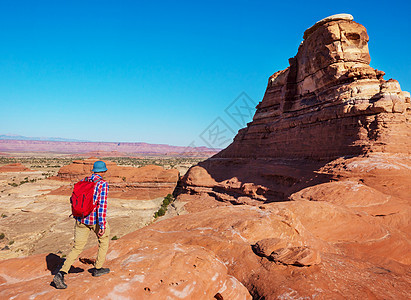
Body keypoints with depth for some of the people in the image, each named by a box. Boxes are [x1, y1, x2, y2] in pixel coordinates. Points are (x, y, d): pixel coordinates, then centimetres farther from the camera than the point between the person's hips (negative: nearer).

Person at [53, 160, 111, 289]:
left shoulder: (83, 181, 6)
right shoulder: (103, 184, -13)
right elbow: (102, 204, -21)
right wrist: (102, 226, -21)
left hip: (81, 219, 5)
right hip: (96, 219, -5)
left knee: (77, 248, 10)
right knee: (104, 240, 22)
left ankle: (61, 274, -5)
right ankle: (98, 268, 29)